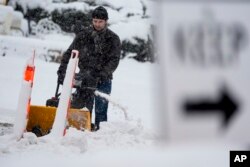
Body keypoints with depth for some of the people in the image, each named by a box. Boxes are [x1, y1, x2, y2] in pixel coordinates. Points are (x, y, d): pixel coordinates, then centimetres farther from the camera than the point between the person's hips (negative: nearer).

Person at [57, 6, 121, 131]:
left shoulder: (113, 39, 0)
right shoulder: (83, 35, 4)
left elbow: (114, 60, -8)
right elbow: (69, 53, 4)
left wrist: (102, 74, -22)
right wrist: (61, 71, -8)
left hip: (103, 79, -1)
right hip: (85, 77, 1)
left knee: (100, 110, 0)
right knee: (77, 107, -7)